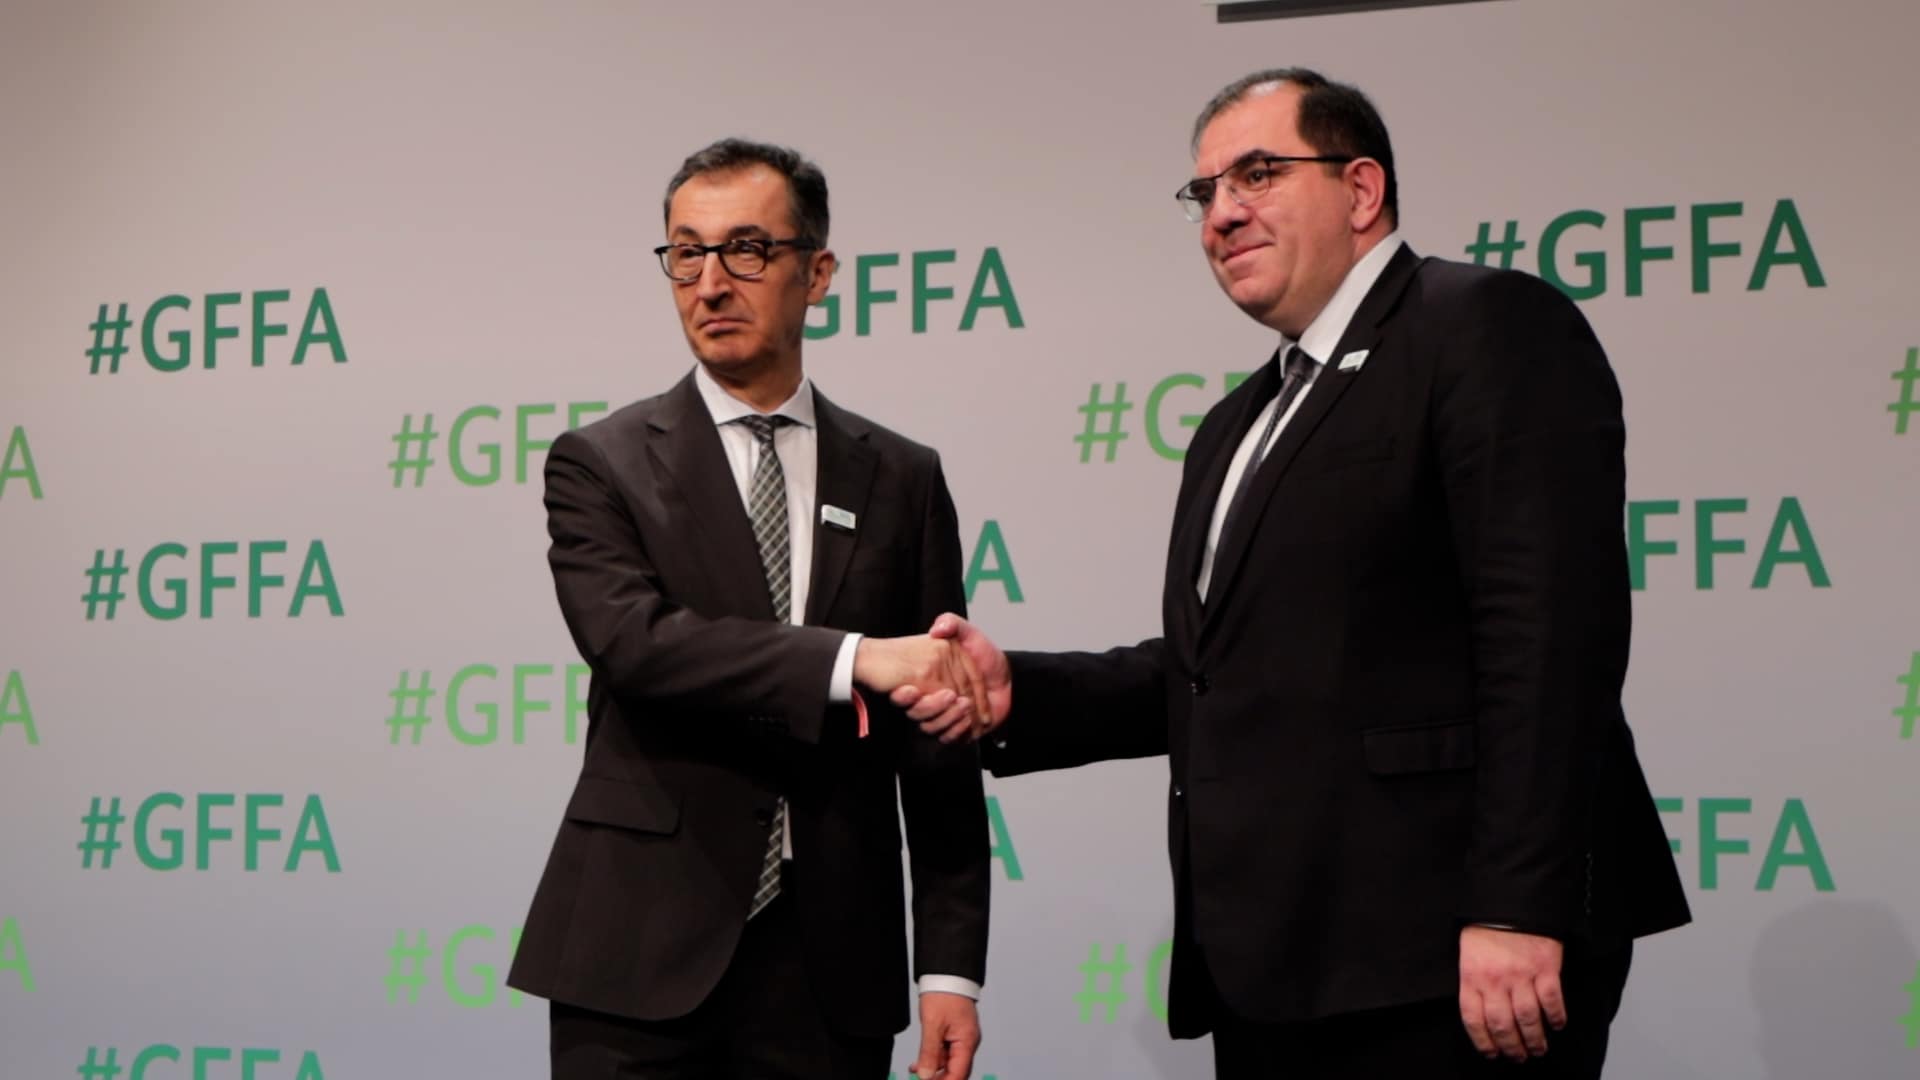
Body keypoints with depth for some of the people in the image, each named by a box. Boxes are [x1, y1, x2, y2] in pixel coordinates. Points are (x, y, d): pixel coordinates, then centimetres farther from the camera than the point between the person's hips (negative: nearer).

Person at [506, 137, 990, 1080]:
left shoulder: (901, 480, 8)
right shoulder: (600, 464, 2)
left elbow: (939, 753, 6)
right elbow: (632, 640, -17)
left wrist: (951, 965, 0)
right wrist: (853, 661, -26)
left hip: (829, 966, 2)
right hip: (640, 959, -2)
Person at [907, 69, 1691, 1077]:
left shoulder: (1489, 326, -5)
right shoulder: (1236, 427, 22)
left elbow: (1549, 627, -15)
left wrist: (1518, 912, -22)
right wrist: (1018, 693, 5)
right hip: (1271, 971, 8)